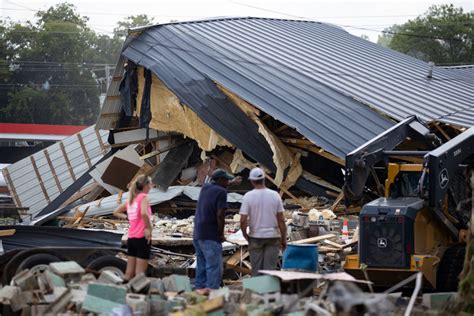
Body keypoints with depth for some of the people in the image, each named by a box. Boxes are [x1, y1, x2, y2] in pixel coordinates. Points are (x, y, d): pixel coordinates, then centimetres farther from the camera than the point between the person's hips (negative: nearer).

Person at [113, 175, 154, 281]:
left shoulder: (131, 199, 14)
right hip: (142, 237, -7)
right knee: (140, 272, -5)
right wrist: (149, 228, -18)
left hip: (131, 237, 7)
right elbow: (144, 213, -28)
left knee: (129, 271, 9)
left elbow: (116, 212, 23)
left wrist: (128, 217, 13)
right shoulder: (143, 197, -9)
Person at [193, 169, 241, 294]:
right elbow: (220, 215, -18)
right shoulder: (221, 192, -12)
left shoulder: (205, 187, 12)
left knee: (201, 263, 16)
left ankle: (200, 287, 18)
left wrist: (231, 182, 49)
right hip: (210, 235, -8)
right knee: (214, 265, -8)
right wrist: (221, 234, -8)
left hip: (197, 233, 8)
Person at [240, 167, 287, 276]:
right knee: (270, 268, 3)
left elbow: (243, 220, -12)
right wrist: (284, 239, 6)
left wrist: (245, 235, 6)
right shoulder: (275, 195, -3)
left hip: (256, 237, -1)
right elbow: (281, 219, -3)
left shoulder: (248, 196, -8)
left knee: (256, 268, 7)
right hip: (273, 237, 1)